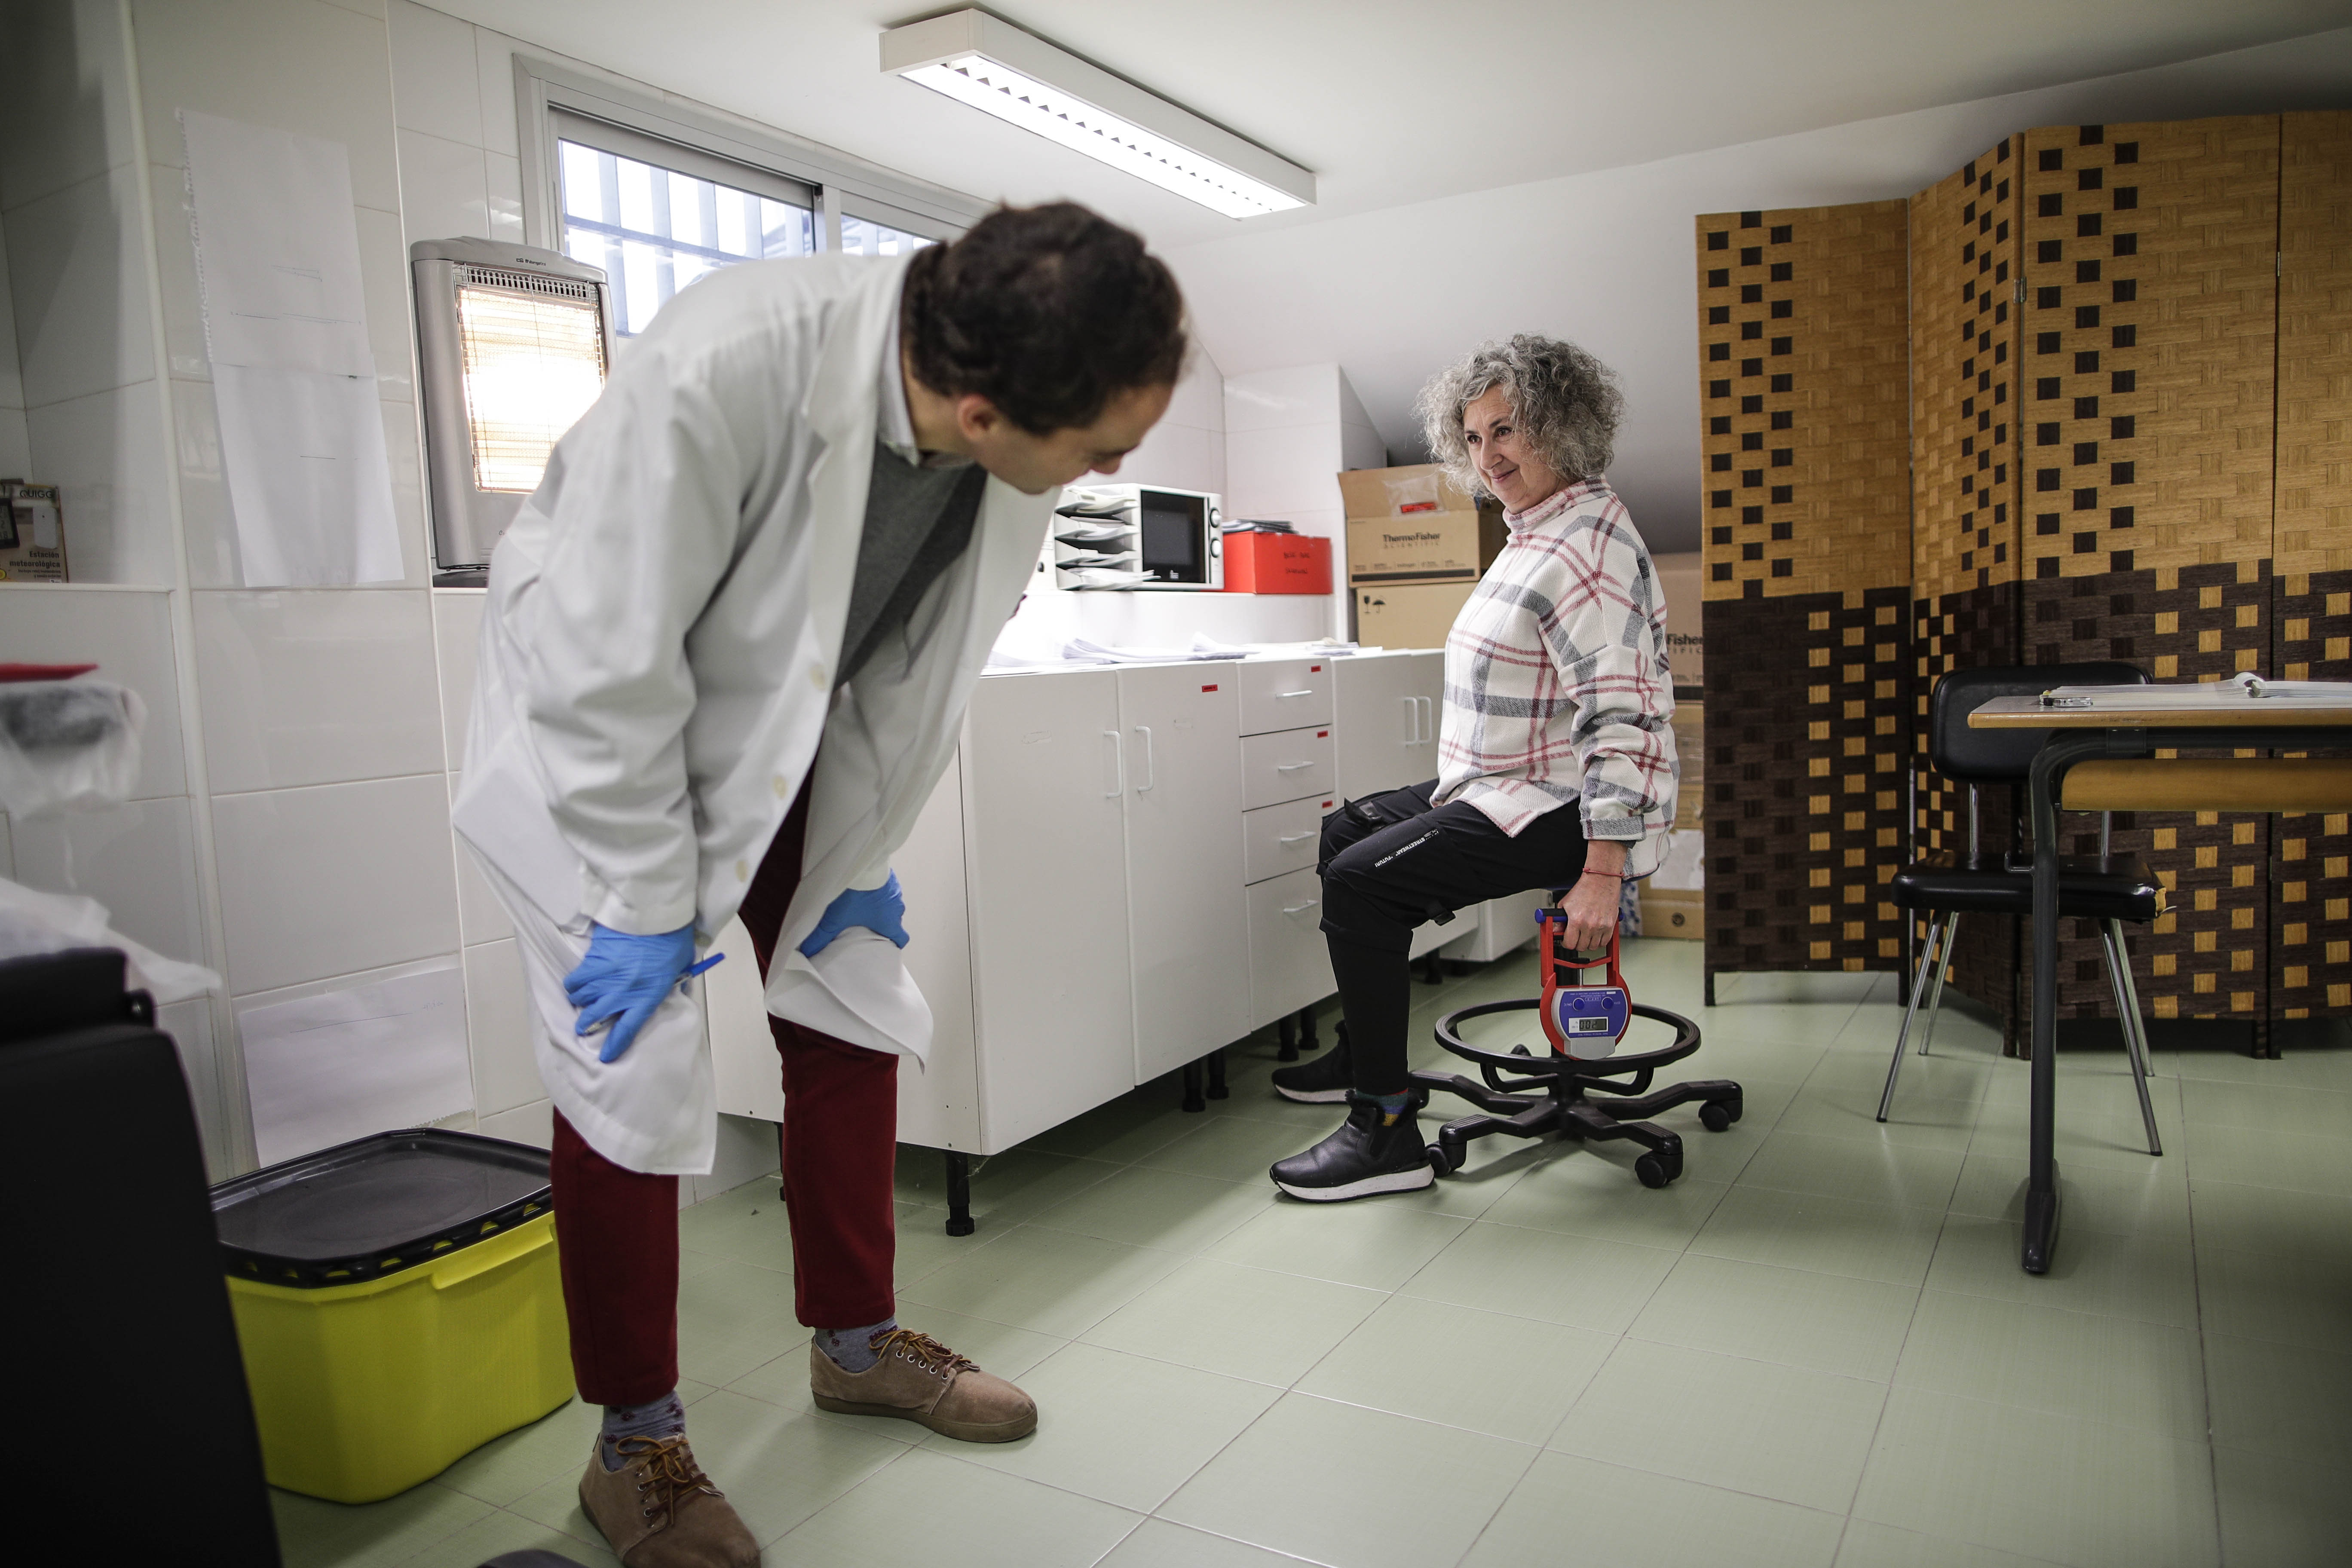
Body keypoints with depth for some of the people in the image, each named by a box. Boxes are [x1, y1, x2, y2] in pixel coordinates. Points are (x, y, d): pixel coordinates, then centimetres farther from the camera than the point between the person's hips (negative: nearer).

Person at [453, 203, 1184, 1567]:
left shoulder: (1017, 449, -20)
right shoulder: (716, 375, -38)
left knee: (857, 1016, 8)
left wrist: (865, 856, -1)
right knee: (632, 1072, -7)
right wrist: (650, 906, -20)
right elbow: (609, 668, -28)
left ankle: (858, 1340, 29)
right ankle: (636, 1445, 14)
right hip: (602, 716, -5)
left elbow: (922, 662, -4)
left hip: (794, 733, 6)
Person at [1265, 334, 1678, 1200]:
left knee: (1362, 879, -22)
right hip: (1501, 789, 11)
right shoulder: (1534, 533, 14)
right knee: (1347, 831, 20)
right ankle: (1364, 1054, 30)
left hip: (1559, 809, -11)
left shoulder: (1587, 545, -20)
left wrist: (1604, 871, -32)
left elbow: (1623, 715, -28)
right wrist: (1459, 786, 21)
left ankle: (1387, 1131, -15)